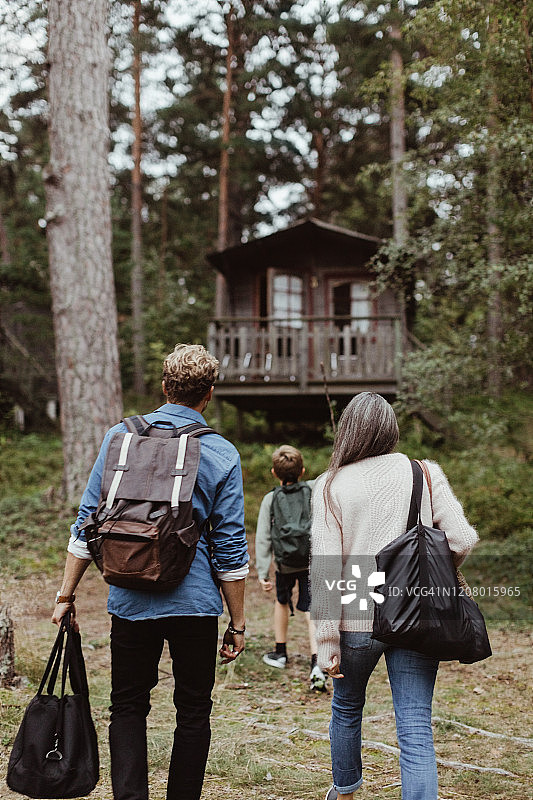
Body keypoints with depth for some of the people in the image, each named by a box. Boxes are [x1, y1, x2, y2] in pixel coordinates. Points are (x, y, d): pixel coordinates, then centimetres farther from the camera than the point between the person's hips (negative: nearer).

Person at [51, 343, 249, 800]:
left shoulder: (120, 437, 0)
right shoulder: (223, 455, -4)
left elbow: (88, 523, 1)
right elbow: (230, 550, -3)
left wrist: (66, 594, 8)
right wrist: (237, 623, 4)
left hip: (130, 602, 1)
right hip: (195, 603, -1)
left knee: (128, 706, 13)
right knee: (193, 711, 12)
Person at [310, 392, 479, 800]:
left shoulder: (330, 486, -3)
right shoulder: (426, 474, -1)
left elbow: (325, 568, -7)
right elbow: (462, 540, -7)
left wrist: (327, 638, -5)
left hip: (357, 620, 0)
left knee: (347, 708, 24)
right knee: (416, 731, 1)